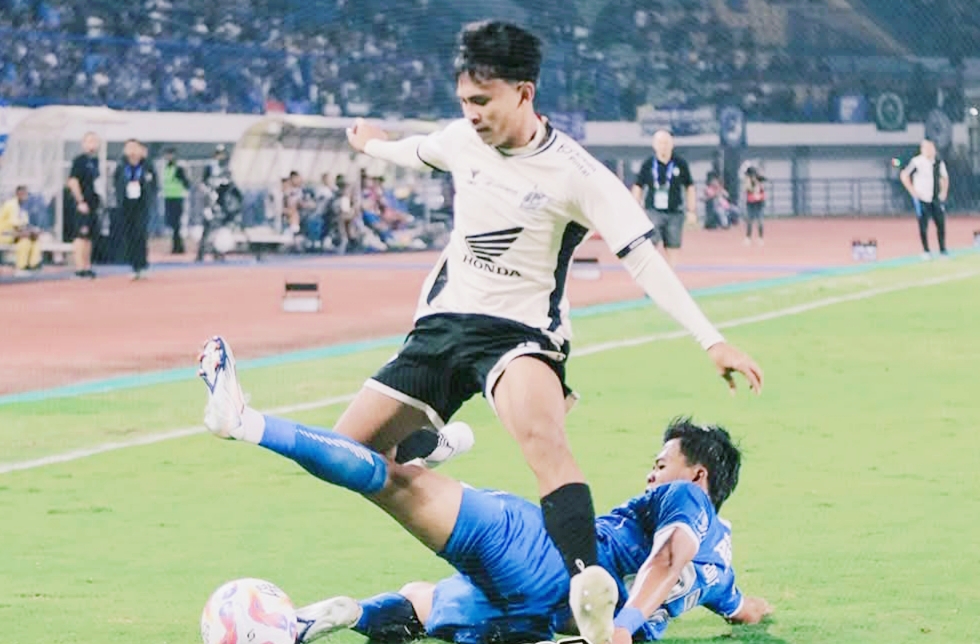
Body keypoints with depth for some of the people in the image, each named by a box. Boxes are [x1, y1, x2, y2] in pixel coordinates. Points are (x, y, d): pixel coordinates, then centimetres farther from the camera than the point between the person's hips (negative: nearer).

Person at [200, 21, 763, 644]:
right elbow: (420, 152, 27)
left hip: (519, 331, -6)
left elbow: (643, 258, -18)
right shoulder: (463, 139, 1)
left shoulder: (575, 174, -16)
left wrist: (712, 340, -25)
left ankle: (589, 585, -53)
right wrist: (374, 144, 49)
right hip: (442, 324, 6)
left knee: (541, 434, -39)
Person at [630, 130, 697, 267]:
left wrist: (692, 211, 6)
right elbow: (638, 187, 9)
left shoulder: (681, 164, 1)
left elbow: (690, 187, 10)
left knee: (672, 251, 8)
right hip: (653, 212, -1)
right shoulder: (648, 165, 0)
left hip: (674, 213, 1)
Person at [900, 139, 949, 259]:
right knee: (923, 226, -2)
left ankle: (943, 250, 7)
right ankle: (926, 251, 9)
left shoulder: (939, 163, 5)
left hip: (936, 199, 5)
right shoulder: (917, 162, -12)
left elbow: (944, 177, 21)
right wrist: (913, 192, -11)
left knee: (941, 224, -1)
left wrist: (944, 191, 9)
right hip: (922, 199, -5)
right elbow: (904, 175, -9)